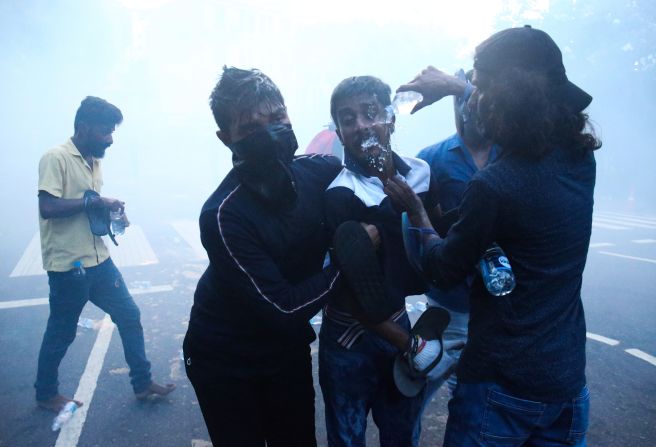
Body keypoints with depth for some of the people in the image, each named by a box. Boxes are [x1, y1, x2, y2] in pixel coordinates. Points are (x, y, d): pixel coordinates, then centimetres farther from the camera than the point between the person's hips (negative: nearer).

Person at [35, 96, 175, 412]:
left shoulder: (93, 161, 10)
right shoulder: (56, 158, -14)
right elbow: (48, 208, -25)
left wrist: (111, 216, 1)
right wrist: (96, 201, -20)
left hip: (98, 261, 8)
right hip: (68, 266, -8)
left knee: (129, 316, 11)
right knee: (61, 333, 10)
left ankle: (142, 383, 25)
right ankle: (46, 394, 34)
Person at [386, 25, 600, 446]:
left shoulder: (493, 185, -25)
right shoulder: (581, 158, -4)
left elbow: (444, 270, -9)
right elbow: (528, 107, 18)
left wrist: (415, 210, 4)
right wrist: (456, 84, 20)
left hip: (502, 386, -6)